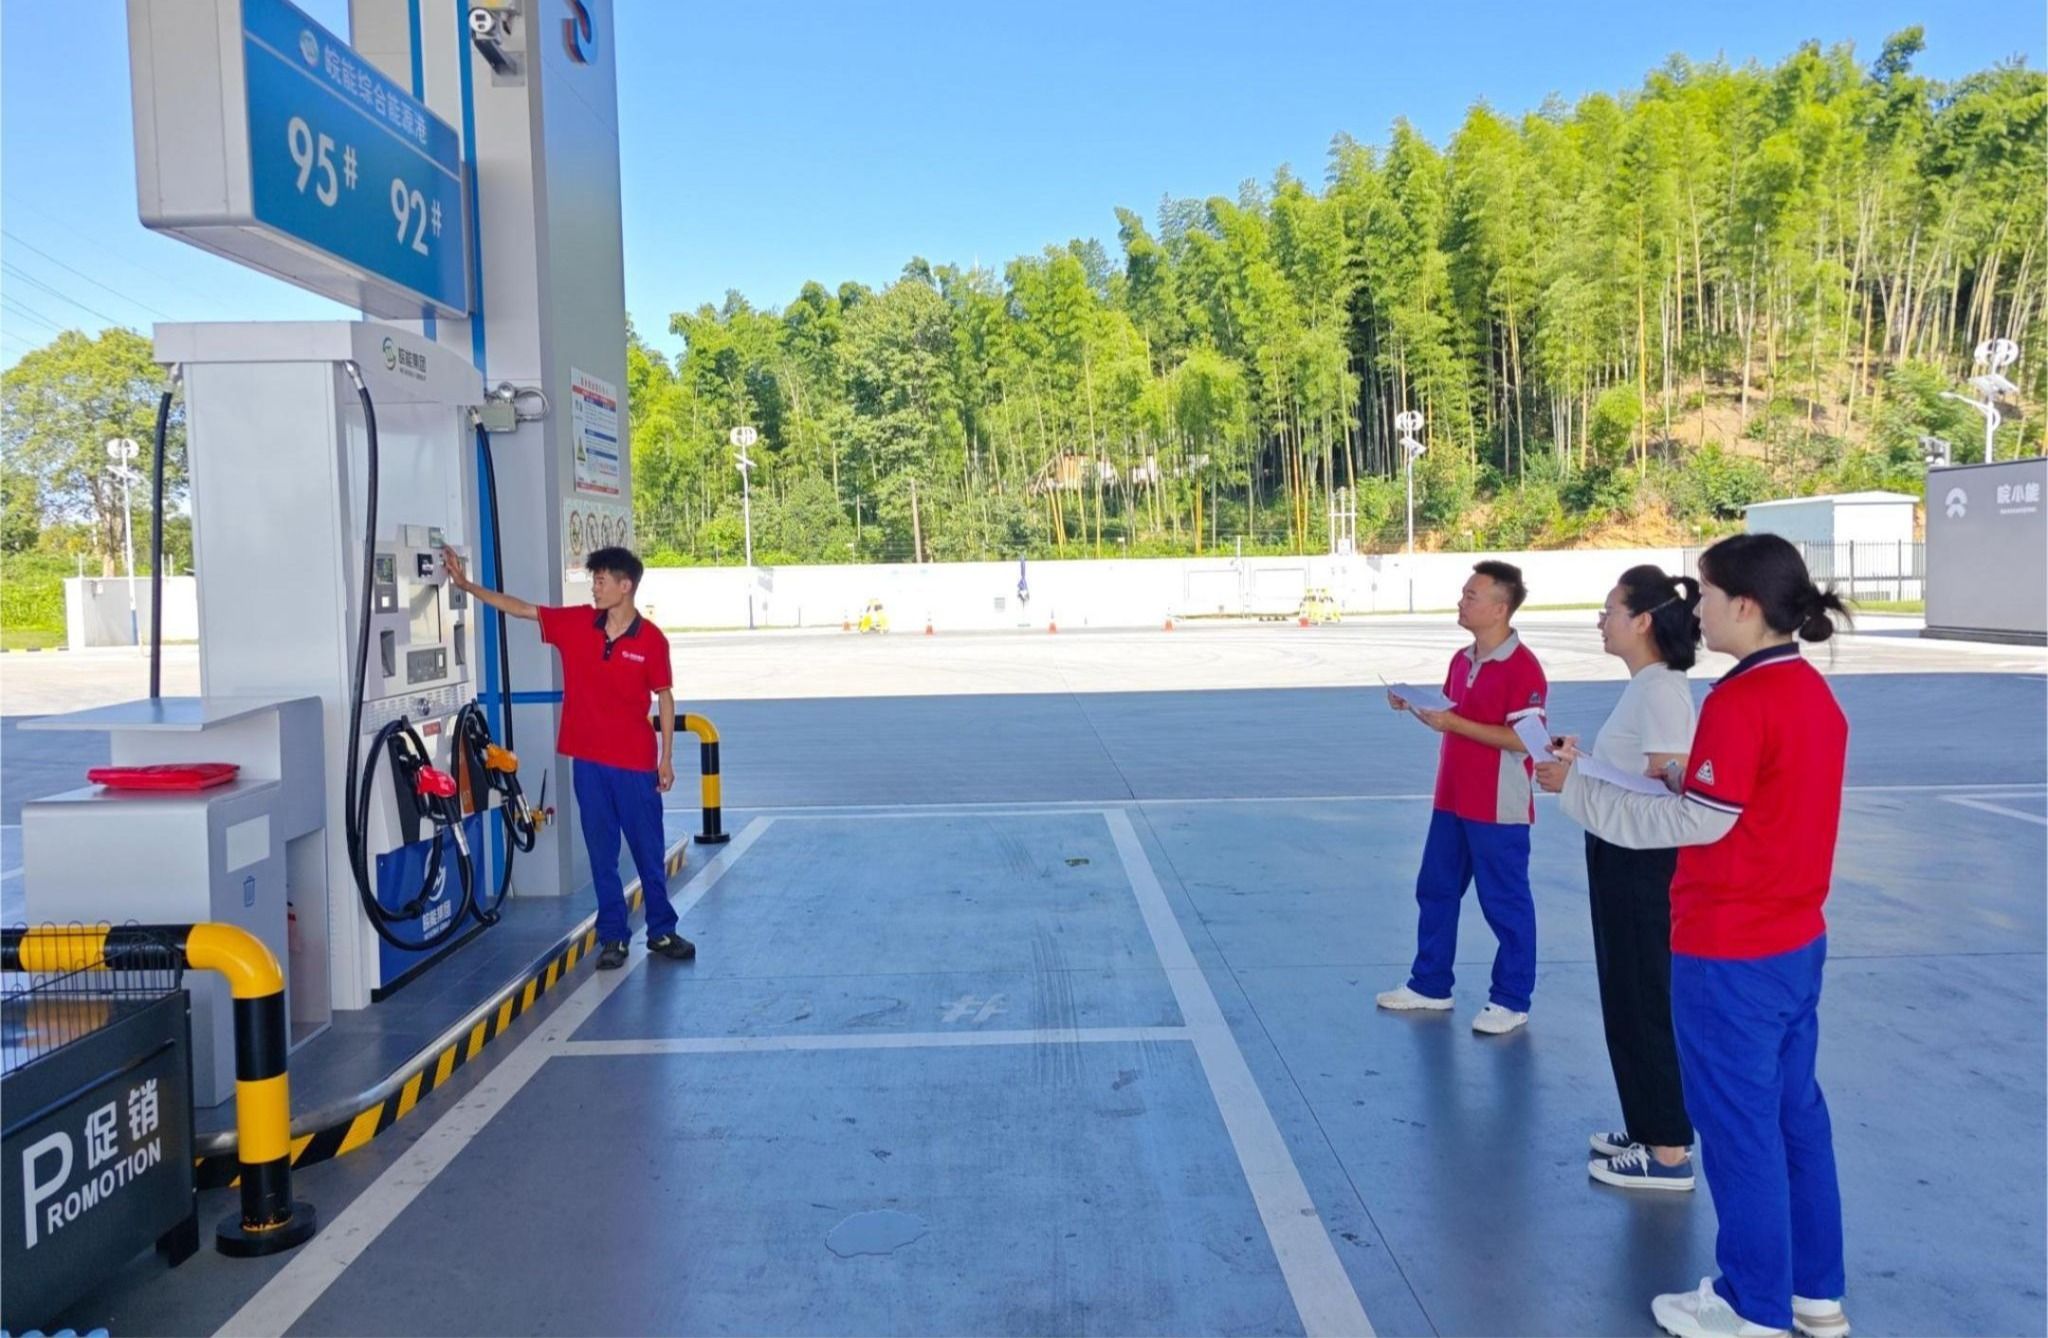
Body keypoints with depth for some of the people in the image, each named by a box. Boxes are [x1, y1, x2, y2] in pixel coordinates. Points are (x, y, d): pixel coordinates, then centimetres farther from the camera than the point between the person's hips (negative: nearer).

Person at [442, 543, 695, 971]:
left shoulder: (651, 639, -7)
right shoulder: (575, 623, 0)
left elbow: (664, 697, -2)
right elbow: (521, 608, 6)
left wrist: (667, 757, -2)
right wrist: (466, 585, 2)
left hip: (636, 762, -3)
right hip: (589, 759, 3)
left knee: (649, 851, 7)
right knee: (601, 852, 9)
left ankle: (662, 932, 21)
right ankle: (612, 937, 18)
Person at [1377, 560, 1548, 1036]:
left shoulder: (1522, 667, -18)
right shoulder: (1462, 660, 9)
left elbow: (1522, 739, -24)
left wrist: (1454, 723, -25)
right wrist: (1418, 708, 1)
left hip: (1498, 809, -9)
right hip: (1451, 800, 9)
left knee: (1505, 903, 4)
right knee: (1435, 891, 16)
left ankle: (1511, 1000, 18)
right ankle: (1430, 985, 29)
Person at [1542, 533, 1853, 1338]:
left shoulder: (1741, 700, -21)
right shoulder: (1814, 691, 7)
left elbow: (1698, 824, -20)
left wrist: (1576, 788, -15)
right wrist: (1691, 774, 8)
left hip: (1729, 953, -9)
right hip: (1796, 940, 9)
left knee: (1738, 1124, 5)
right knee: (1794, 1111, 18)